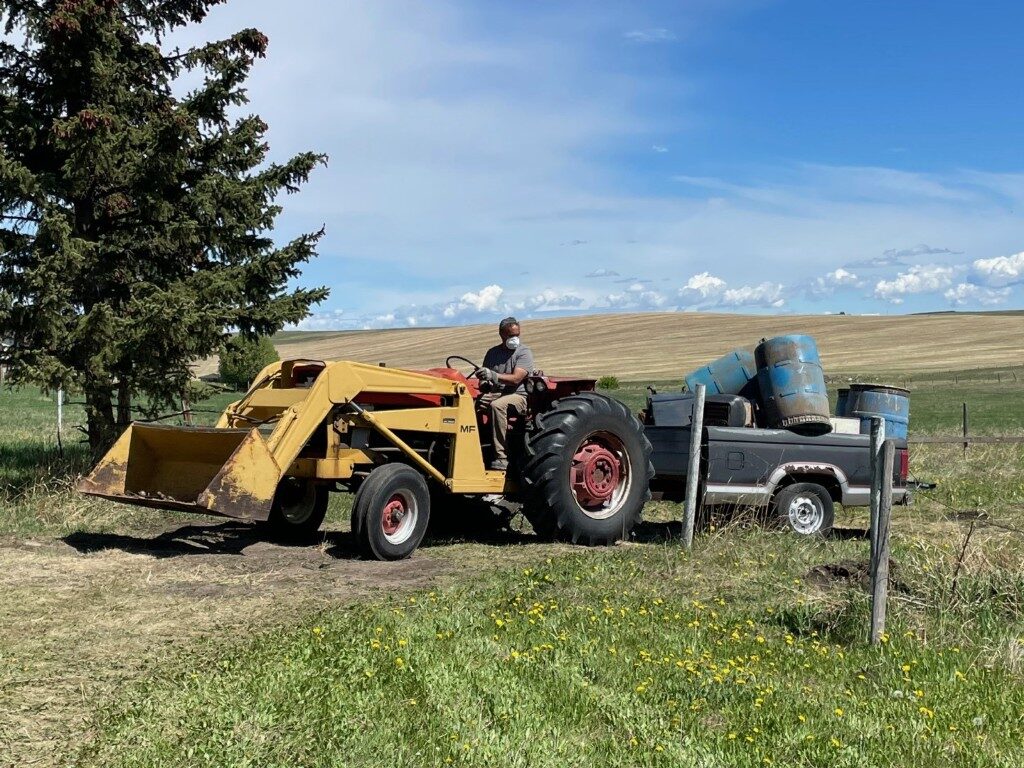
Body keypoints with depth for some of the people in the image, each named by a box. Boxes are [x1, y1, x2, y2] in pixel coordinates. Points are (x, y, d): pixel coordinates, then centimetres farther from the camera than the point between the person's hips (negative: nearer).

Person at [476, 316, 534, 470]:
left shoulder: (524, 352, -2)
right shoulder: (493, 352, 16)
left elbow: (516, 378, -17)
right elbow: (485, 377, 20)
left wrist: (494, 376, -31)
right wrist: (483, 381, -5)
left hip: (517, 395, -5)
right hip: (494, 393, 6)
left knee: (497, 405, -38)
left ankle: (502, 458, -37)